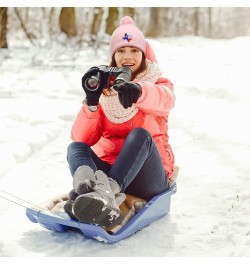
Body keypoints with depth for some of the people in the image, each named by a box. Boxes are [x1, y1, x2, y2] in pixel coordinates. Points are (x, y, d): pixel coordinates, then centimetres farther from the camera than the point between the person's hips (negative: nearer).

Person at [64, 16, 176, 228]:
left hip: (148, 176, -2)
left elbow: (165, 100, -24)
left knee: (140, 135, -30)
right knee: (75, 147, -21)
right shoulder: (103, 89, 11)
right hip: (109, 169, 2)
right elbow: (82, 138, -2)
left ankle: (106, 193, -52)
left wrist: (139, 91, -47)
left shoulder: (157, 83, 6)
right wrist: (91, 102, -20)